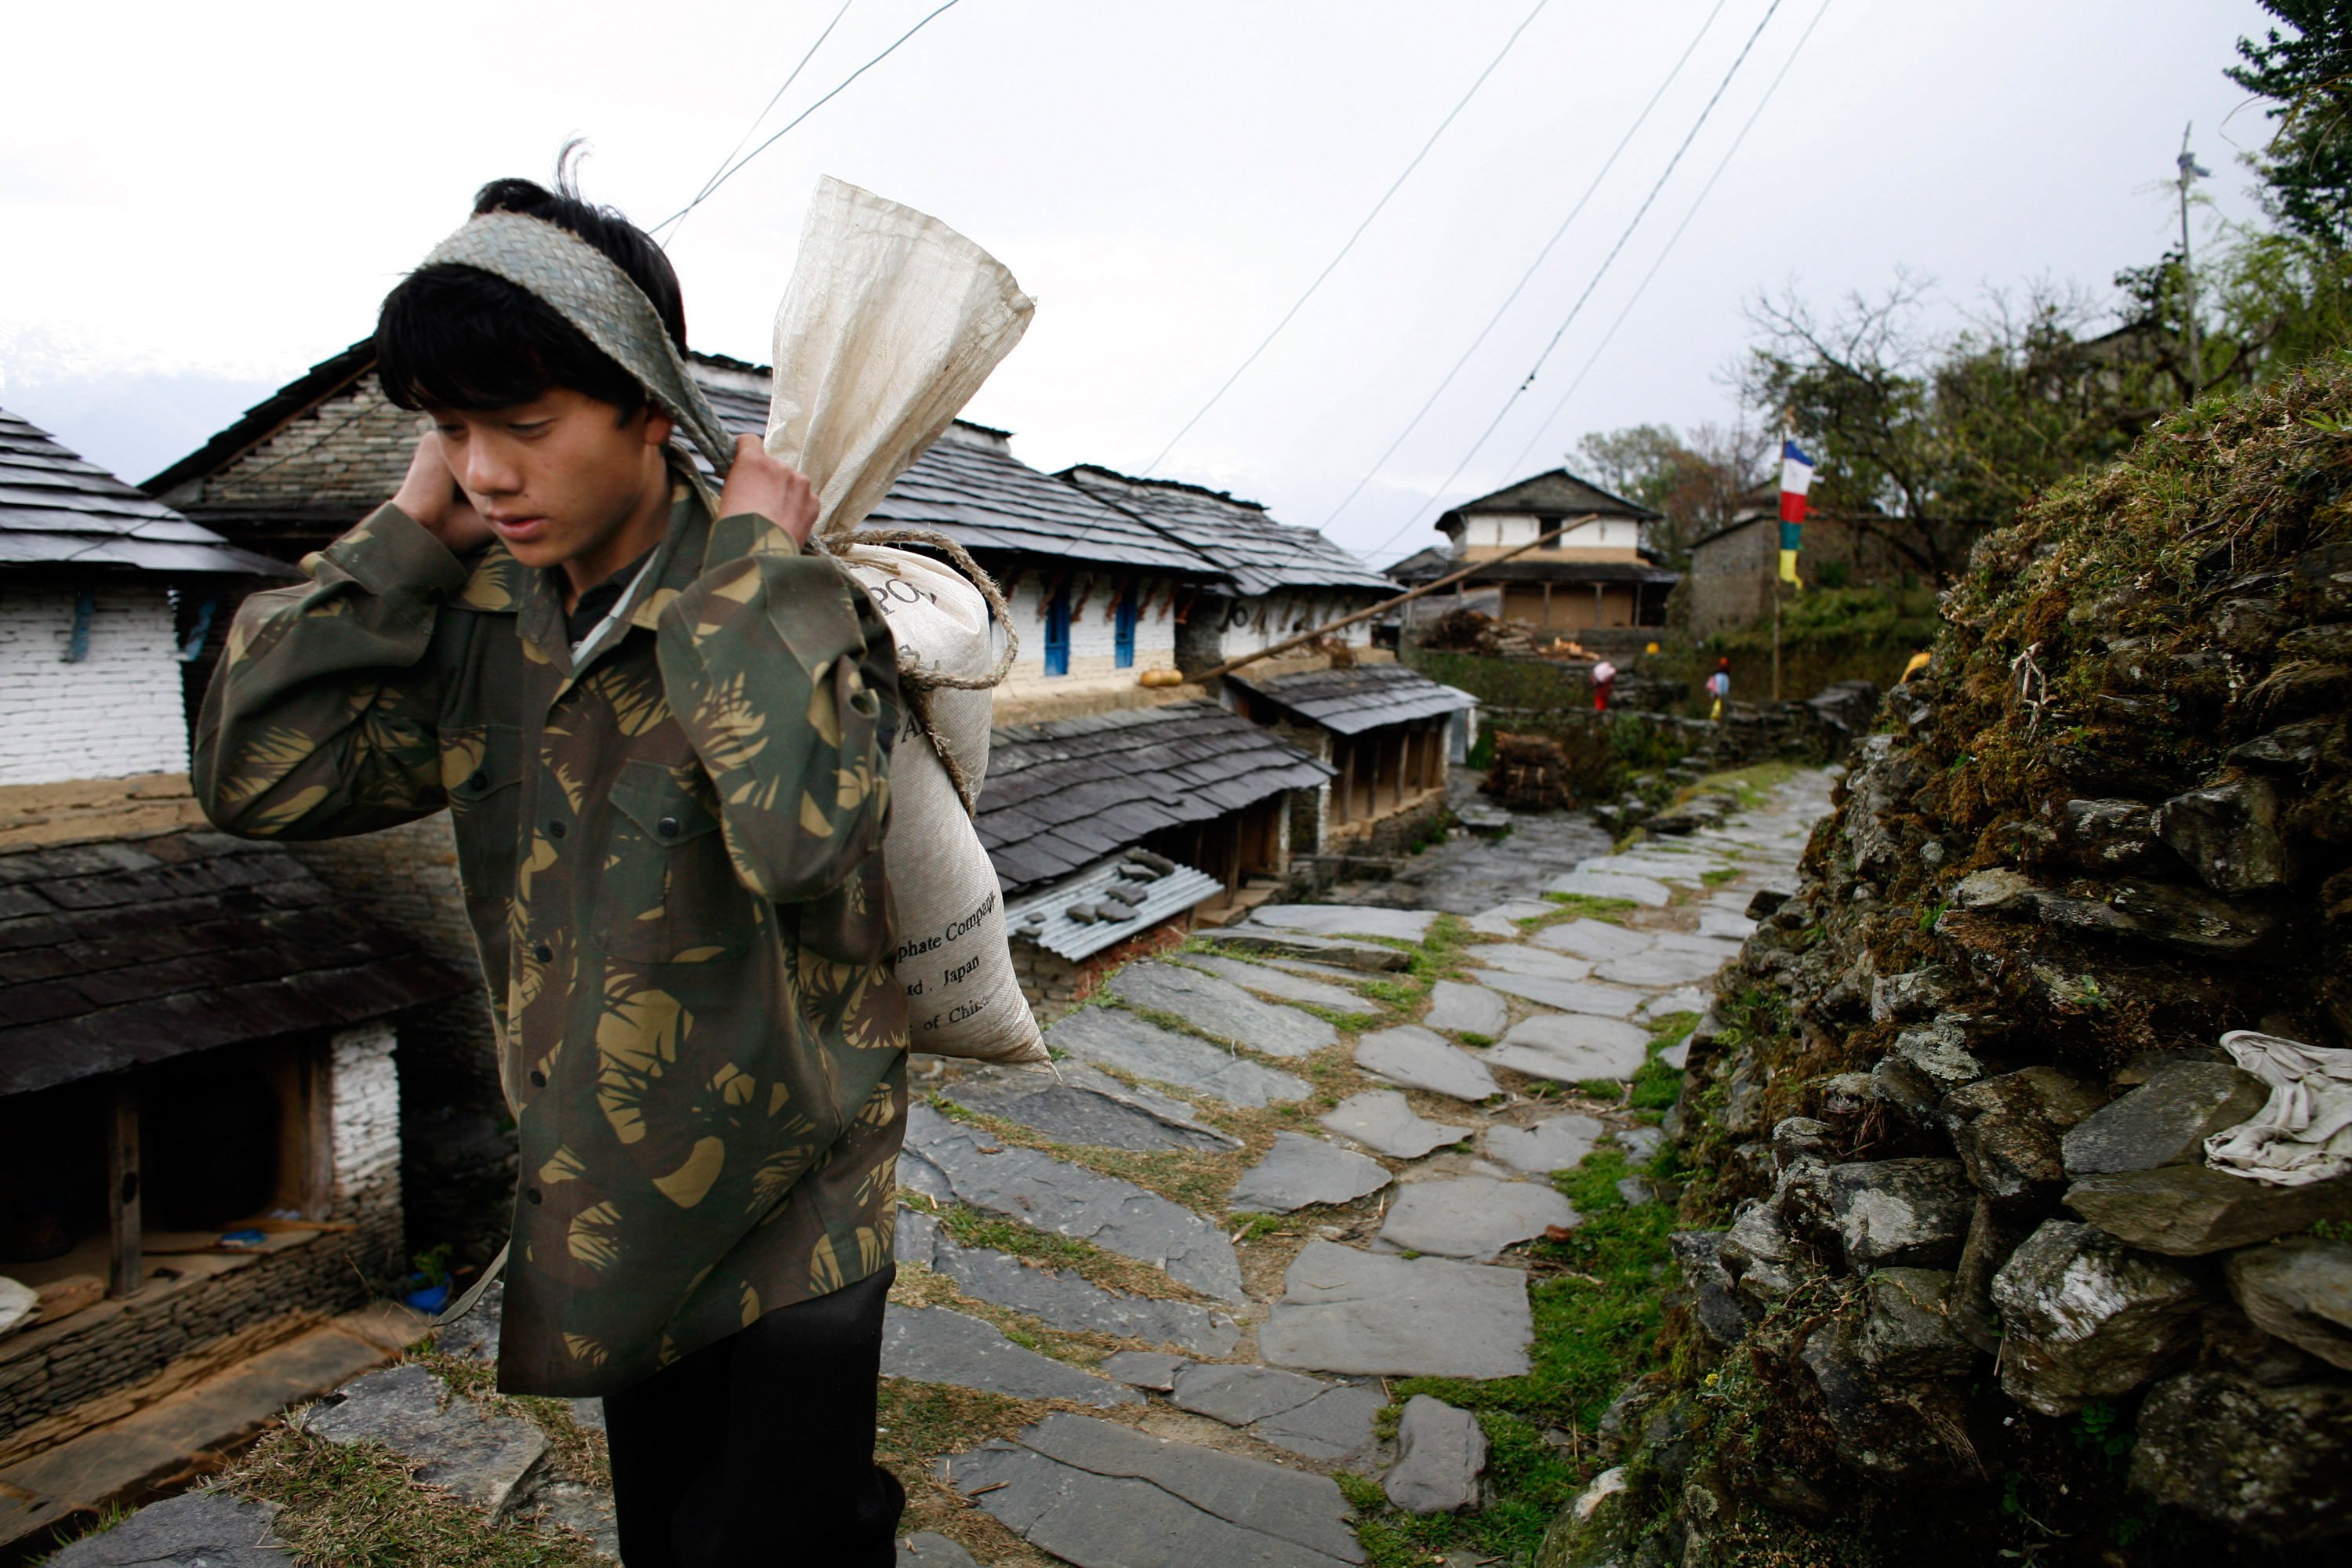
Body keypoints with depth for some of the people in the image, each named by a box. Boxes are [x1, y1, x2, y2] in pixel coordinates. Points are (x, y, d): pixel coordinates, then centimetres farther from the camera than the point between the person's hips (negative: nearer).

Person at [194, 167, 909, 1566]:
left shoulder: (791, 617, -21)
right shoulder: (487, 622, -2)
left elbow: (804, 829, -41)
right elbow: (259, 776, -7)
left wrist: (754, 563, -30)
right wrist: (407, 535, -10)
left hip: (792, 1197, -6)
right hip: (608, 1198, 7)